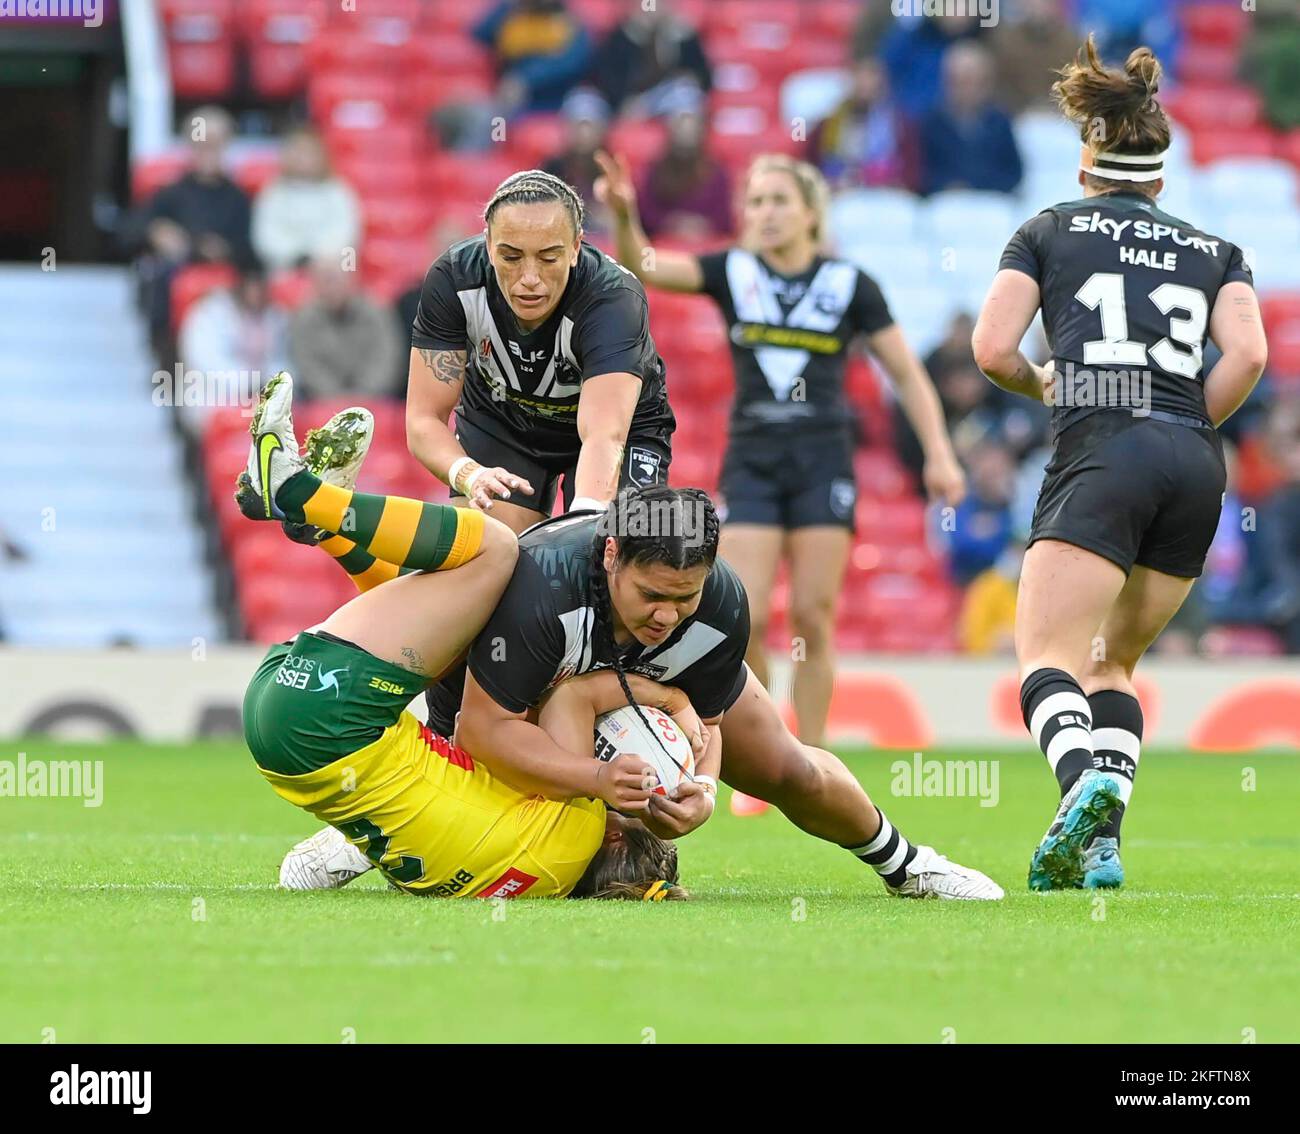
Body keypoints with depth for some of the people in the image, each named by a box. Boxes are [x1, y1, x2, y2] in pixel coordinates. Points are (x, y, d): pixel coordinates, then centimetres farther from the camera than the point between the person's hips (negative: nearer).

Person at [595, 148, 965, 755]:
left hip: (823, 462, -1)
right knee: (744, 619, -8)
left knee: (812, 618, -2)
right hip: (751, 460, 1)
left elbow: (907, 373, 5)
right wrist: (624, 215, -31)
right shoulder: (733, 272, 3)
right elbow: (644, 267, -11)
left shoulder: (849, 284, 1)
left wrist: (938, 455, -3)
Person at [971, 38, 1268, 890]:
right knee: (1110, 666, 15)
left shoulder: (1049, 231, 15)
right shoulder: (1213, 251, 22)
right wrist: (1188, 430, 15)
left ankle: (1085, 782, -42)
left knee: (1049, 661, -11)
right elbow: (1248, 353, 3)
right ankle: (1101, 848, -3)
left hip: (1102, 453, -4)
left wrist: (1041, 387, 23)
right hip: (1198, 469, 4)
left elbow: (992, 349, 3)